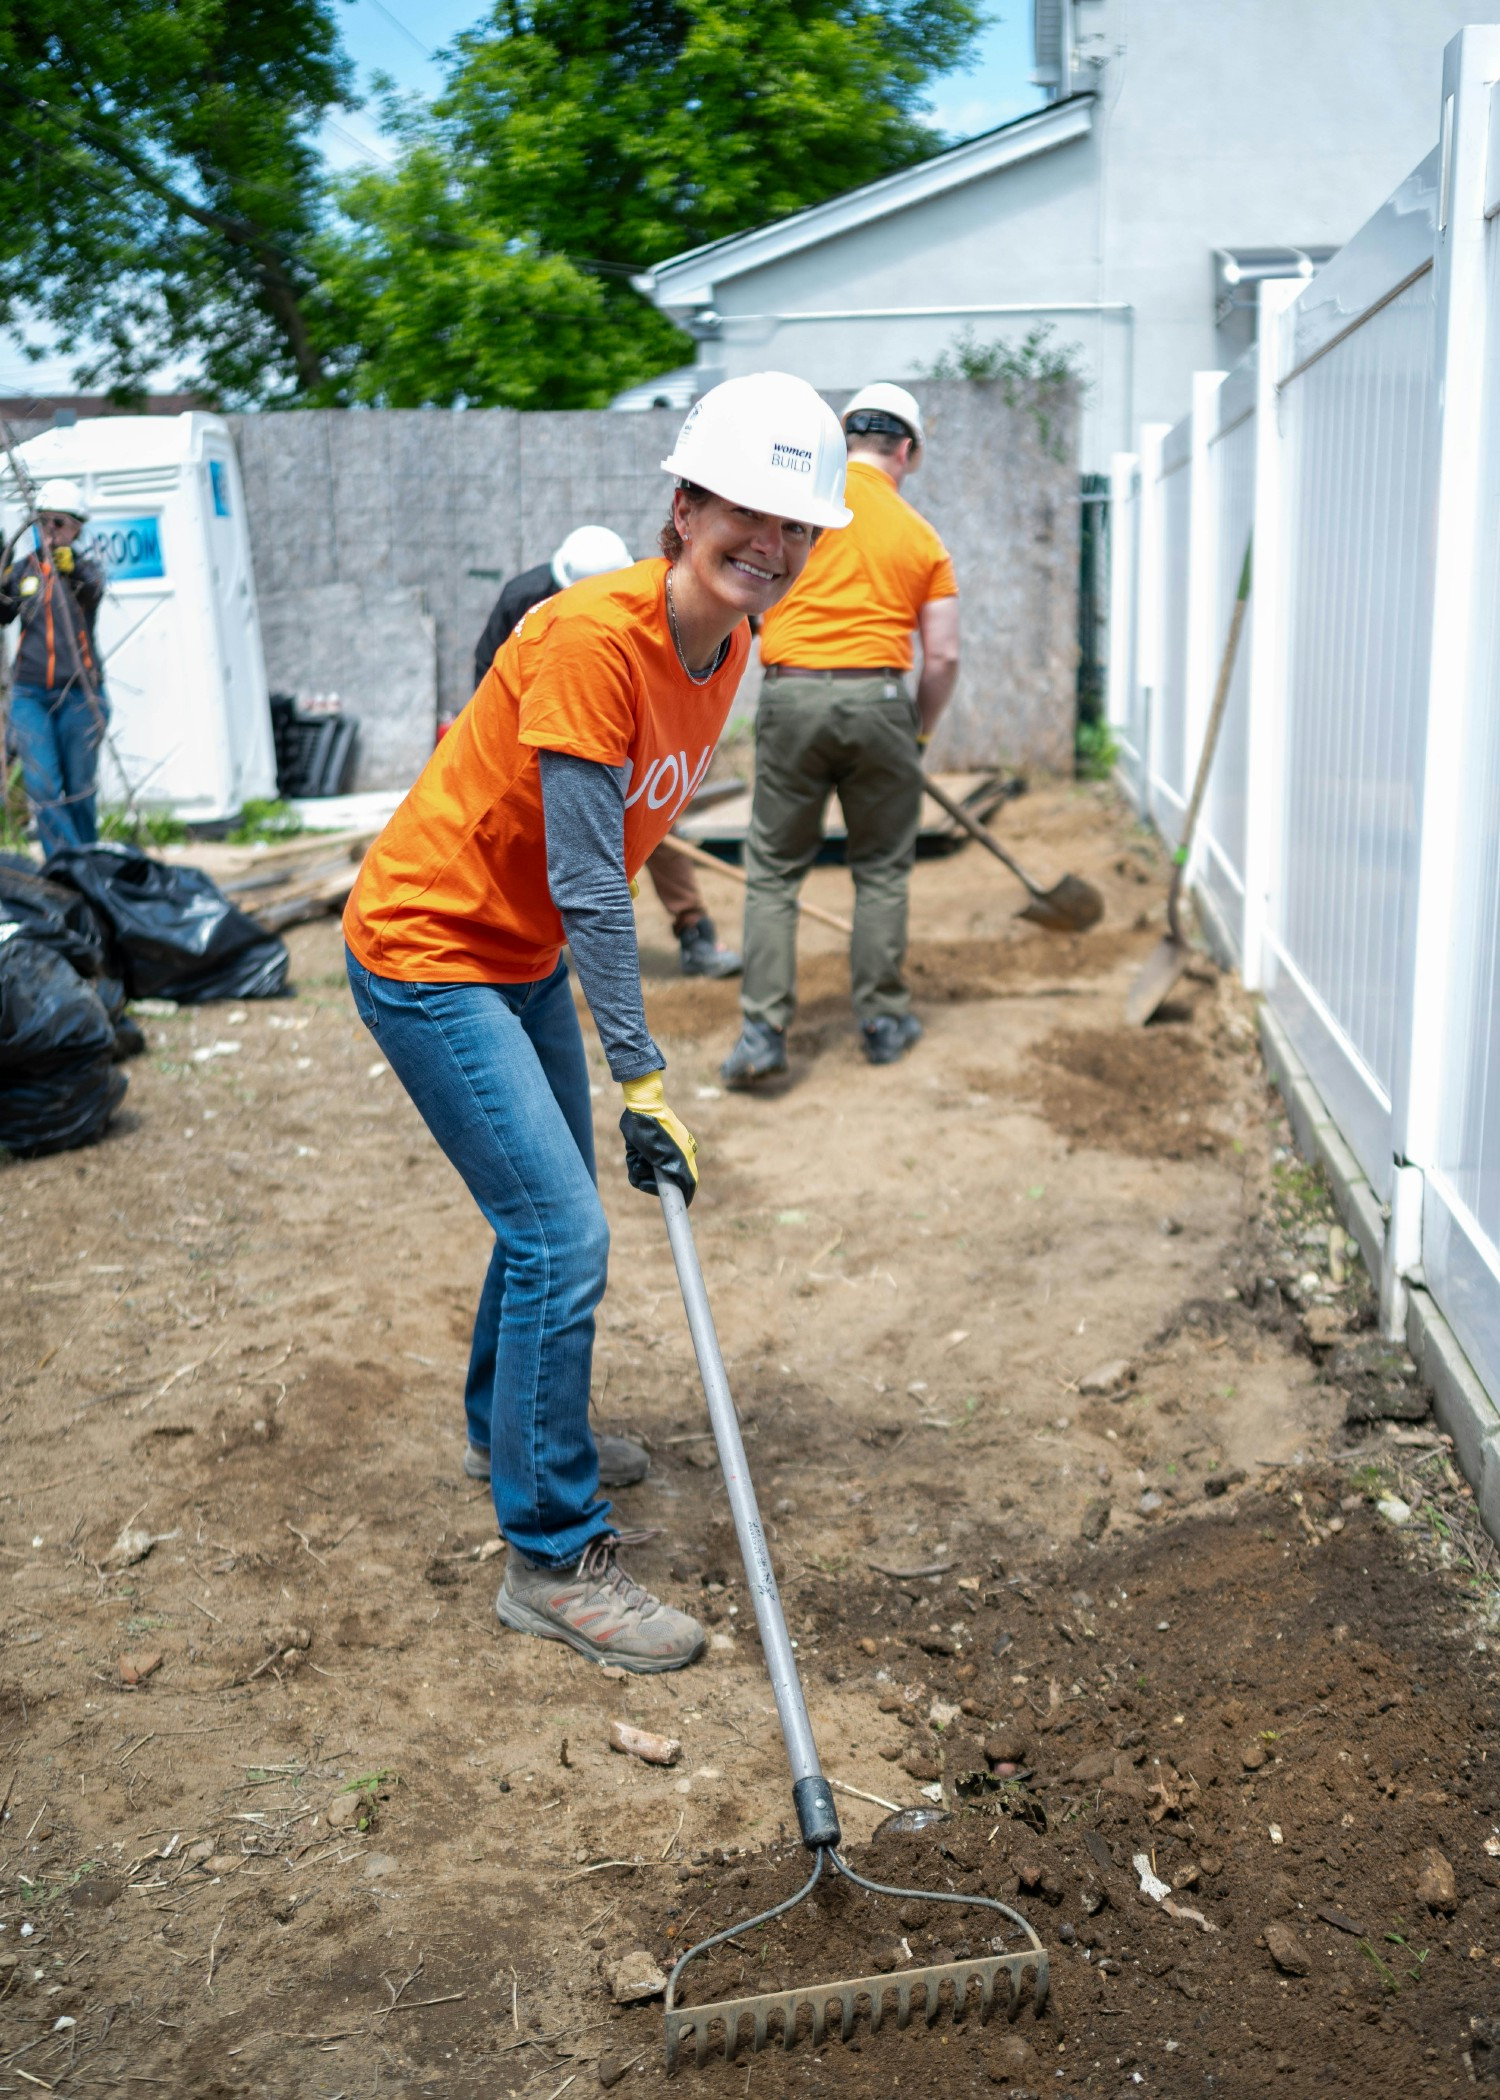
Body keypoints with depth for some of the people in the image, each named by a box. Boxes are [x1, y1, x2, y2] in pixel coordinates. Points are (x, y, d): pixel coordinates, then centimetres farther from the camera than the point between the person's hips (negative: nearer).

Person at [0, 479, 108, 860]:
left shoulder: (85, 566, 1)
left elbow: (93, 590, -24)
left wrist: (72, 567, -46)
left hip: (78, 694, -2)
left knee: (80, 789, 5)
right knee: (42, 787, -9)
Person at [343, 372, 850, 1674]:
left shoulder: (726, 645, 0)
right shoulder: (593, 636, -27)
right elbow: (585, 884, -27)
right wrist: (643, 1076, -25)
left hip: (529, 956, 9)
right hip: (428, 953, -9)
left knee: (551, 1214, 20)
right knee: (564, 1238, -12)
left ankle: (507, 1432, 46)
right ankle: (552, 1560, 2)